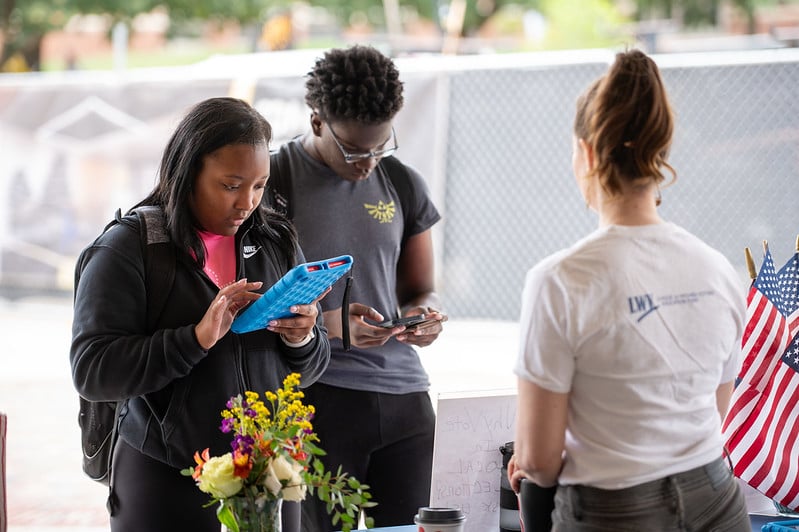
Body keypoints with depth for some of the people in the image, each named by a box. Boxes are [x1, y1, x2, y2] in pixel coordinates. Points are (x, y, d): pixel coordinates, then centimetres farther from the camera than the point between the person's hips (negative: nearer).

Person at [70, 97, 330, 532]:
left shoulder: (276, 242, 7)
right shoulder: (126, 249, -7)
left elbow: (309, 369, 13)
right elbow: (91, 372, -16)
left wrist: (301, 340, -10)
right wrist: (197, 337, -25)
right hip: (168, 481, -4)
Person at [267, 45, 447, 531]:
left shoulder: (403, 185, 10)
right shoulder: (274, 184, -4)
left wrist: (425, 316, -4)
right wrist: (328, 325, -21)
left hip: (404, 396, 4)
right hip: (314, 398, -4)